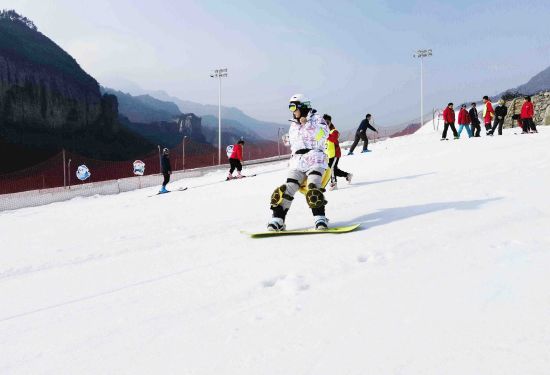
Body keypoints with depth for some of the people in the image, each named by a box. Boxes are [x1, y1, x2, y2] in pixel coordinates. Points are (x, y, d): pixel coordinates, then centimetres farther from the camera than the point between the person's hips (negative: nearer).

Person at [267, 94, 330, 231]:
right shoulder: (293, 125, 24)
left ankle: (320, 218, -20)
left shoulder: (316, 118, 6)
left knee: (313, 189, -25)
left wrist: (307, 124, -15)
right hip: (297, 162, 5)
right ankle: (277, 219, -14)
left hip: (314, 159, -5)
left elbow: (323, 135, -11)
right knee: (287, 189, -12)